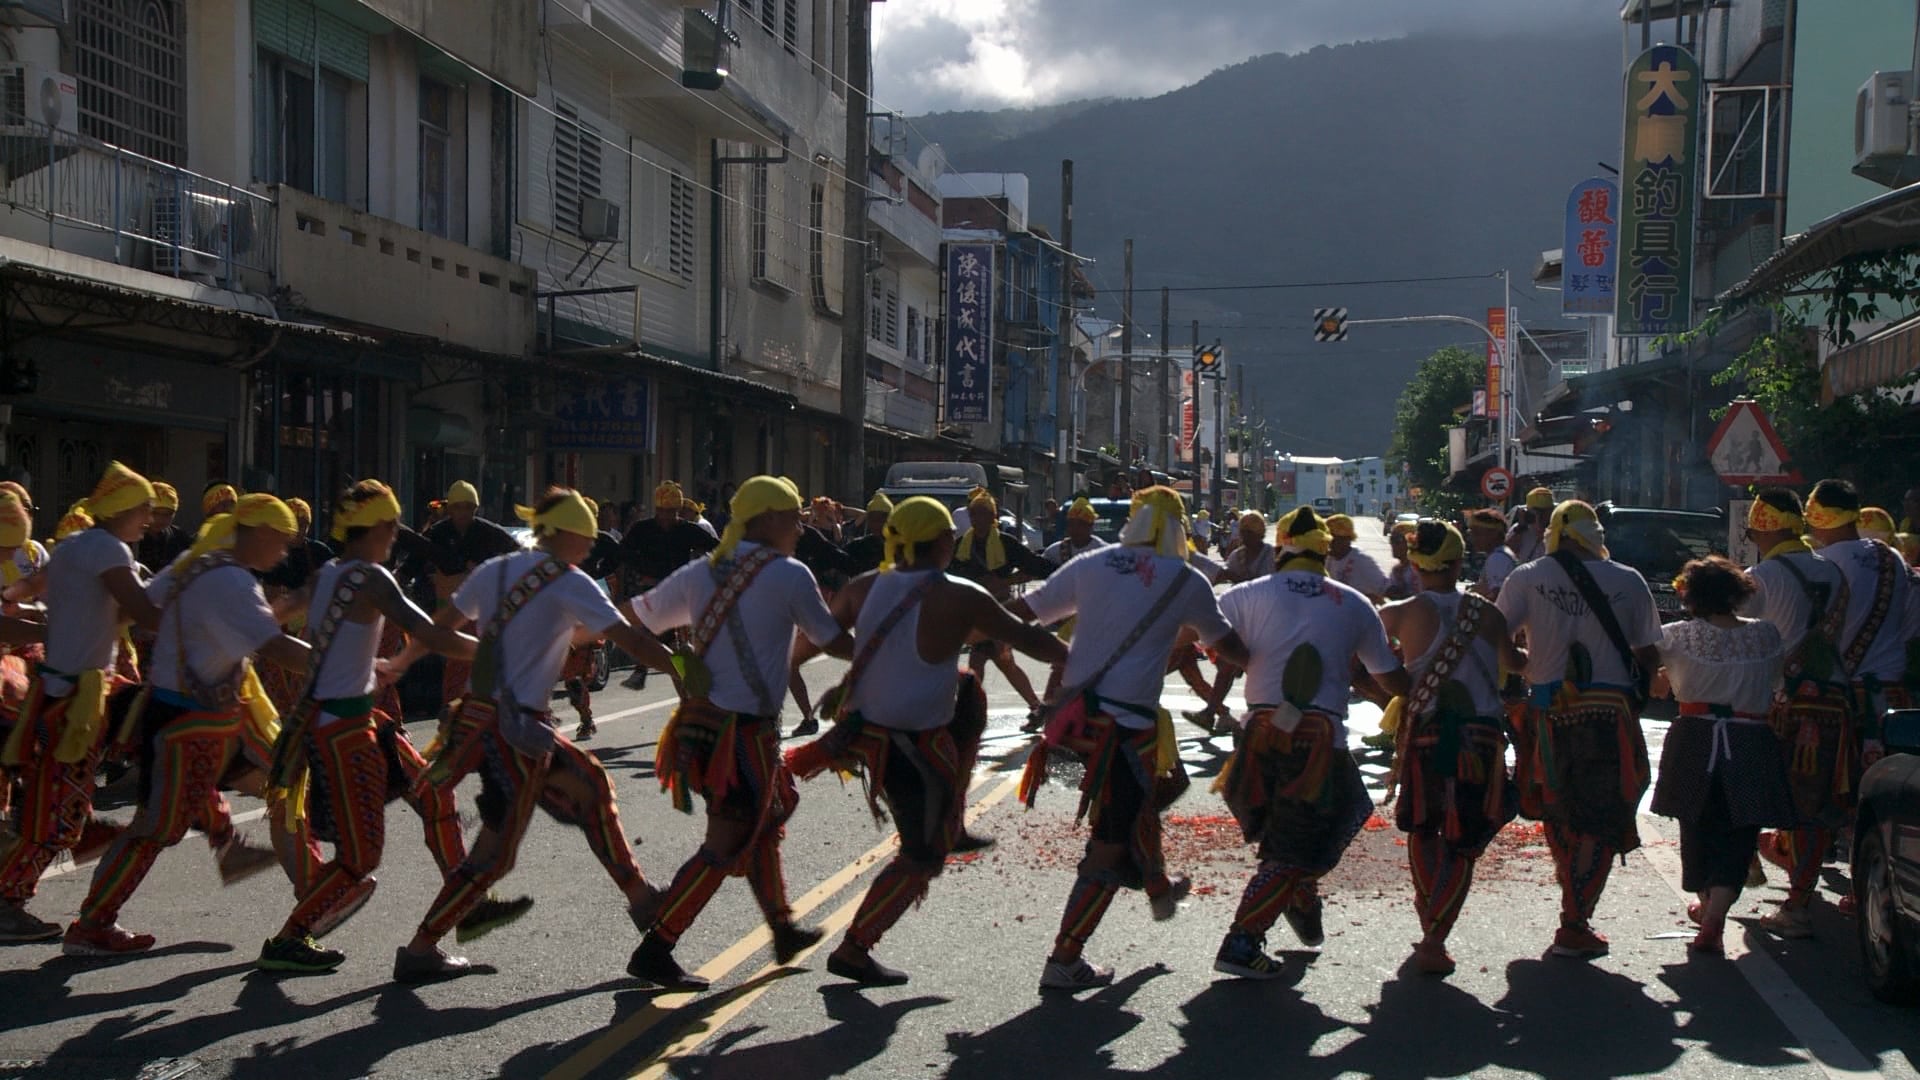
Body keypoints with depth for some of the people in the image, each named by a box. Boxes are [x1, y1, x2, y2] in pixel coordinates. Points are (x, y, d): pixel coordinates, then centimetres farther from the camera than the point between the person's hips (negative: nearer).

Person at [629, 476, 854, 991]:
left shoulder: (700, 573, 7)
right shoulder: (790, 575, -9)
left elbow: (638, 622, 13)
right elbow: (834, 643, -1)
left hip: (700, 721, 8)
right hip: (746, 731, -8)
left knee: (763, 827, 22)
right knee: (725, 847, 0)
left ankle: (783, 930, 36)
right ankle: (654, 950, 0)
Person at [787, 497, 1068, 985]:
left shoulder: (865, 588, -3)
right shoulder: (960, 599, -17)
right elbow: (1027, 639, -7)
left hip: (860, 723, 7)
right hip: (914, 749, -7)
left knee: (968, 694, 29)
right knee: (923, 857, 9)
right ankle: (853, 951, 10)